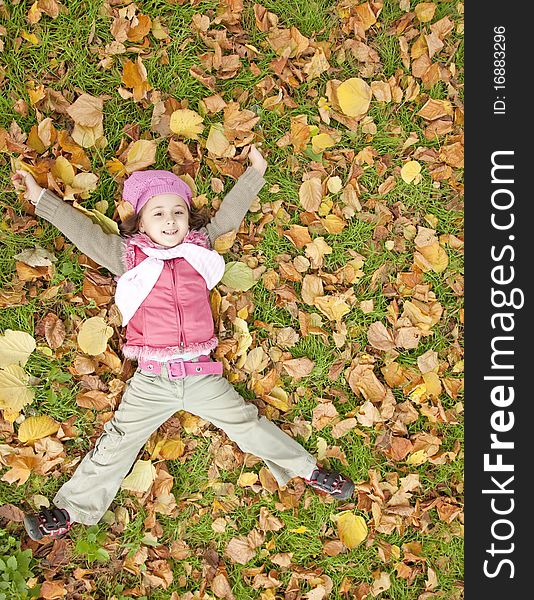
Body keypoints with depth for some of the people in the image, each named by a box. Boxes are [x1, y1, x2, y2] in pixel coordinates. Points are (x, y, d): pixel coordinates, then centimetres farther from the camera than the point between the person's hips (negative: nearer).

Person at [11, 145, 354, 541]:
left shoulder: (200, 246, 11)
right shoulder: (128, 254, 6)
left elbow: (227, 217, 21)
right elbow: (83, 231, 7)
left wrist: (255, 172, 26)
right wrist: (41, 197, 6)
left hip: (201, 372, 1)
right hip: (151, 380, -1)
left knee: (247, 423, 4)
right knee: (116, 444, 1)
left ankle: (306, 469, 18)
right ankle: (71, 511, 14)